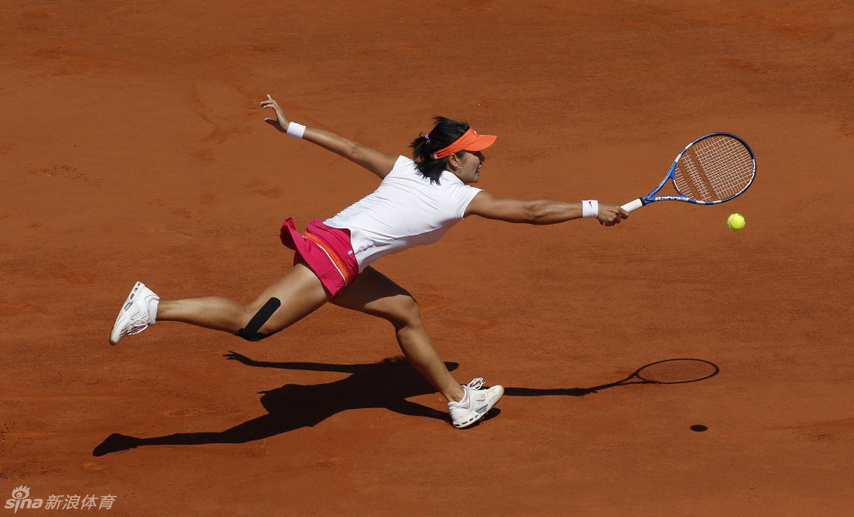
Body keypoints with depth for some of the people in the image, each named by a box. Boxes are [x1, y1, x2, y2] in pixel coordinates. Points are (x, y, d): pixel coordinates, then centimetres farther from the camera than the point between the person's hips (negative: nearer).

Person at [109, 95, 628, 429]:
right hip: (334, 250, -10)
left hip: (333, 242, 10)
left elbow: (350, 148, 24)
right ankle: (155, 307, -21)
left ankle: (459, 399, 26)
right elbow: (533, 211, 1)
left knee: (406, 311, 18)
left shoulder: (405, 168, 19)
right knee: (254, 323, -17)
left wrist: (291, 127, 30)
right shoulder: (464, 197, -1)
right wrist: (593, 209, 9)